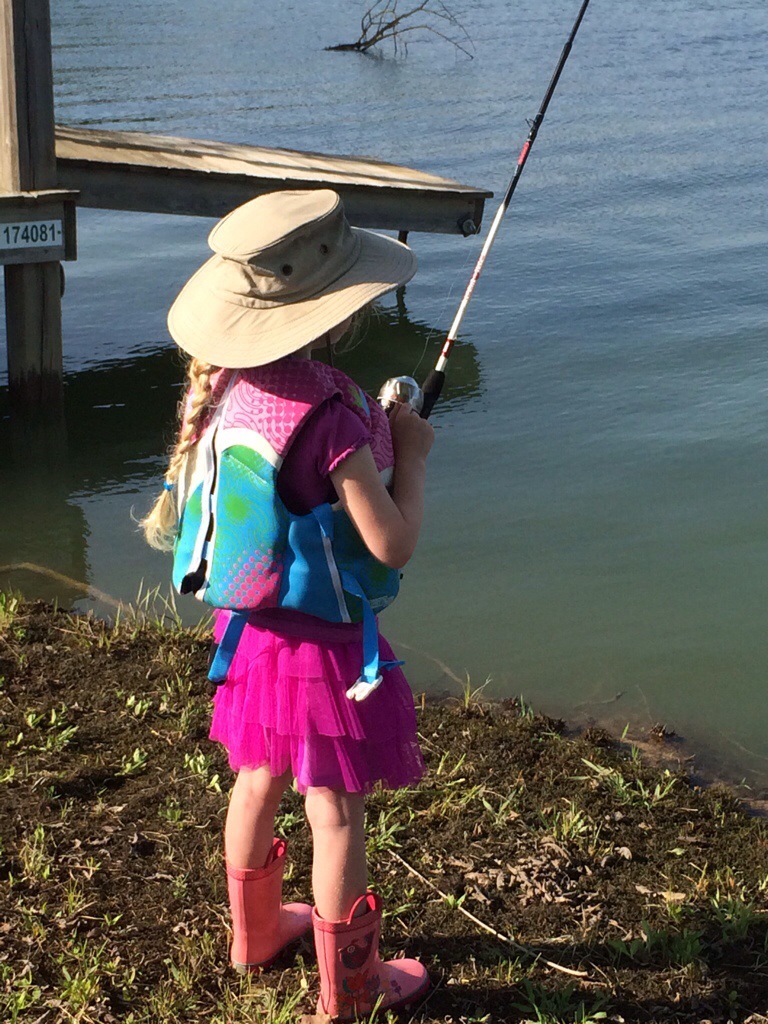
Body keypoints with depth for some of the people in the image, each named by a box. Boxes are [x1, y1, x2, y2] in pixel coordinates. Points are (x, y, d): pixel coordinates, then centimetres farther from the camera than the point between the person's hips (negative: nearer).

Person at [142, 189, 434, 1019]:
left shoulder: (223, 387, -5)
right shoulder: (327, 415, -28)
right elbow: (392, 544, -24)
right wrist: (412, 453, -10)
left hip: (251, 628, 8)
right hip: (323, 641, -8)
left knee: (256, 781, 25)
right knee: (336, 812, 7)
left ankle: (255, 929, 46)